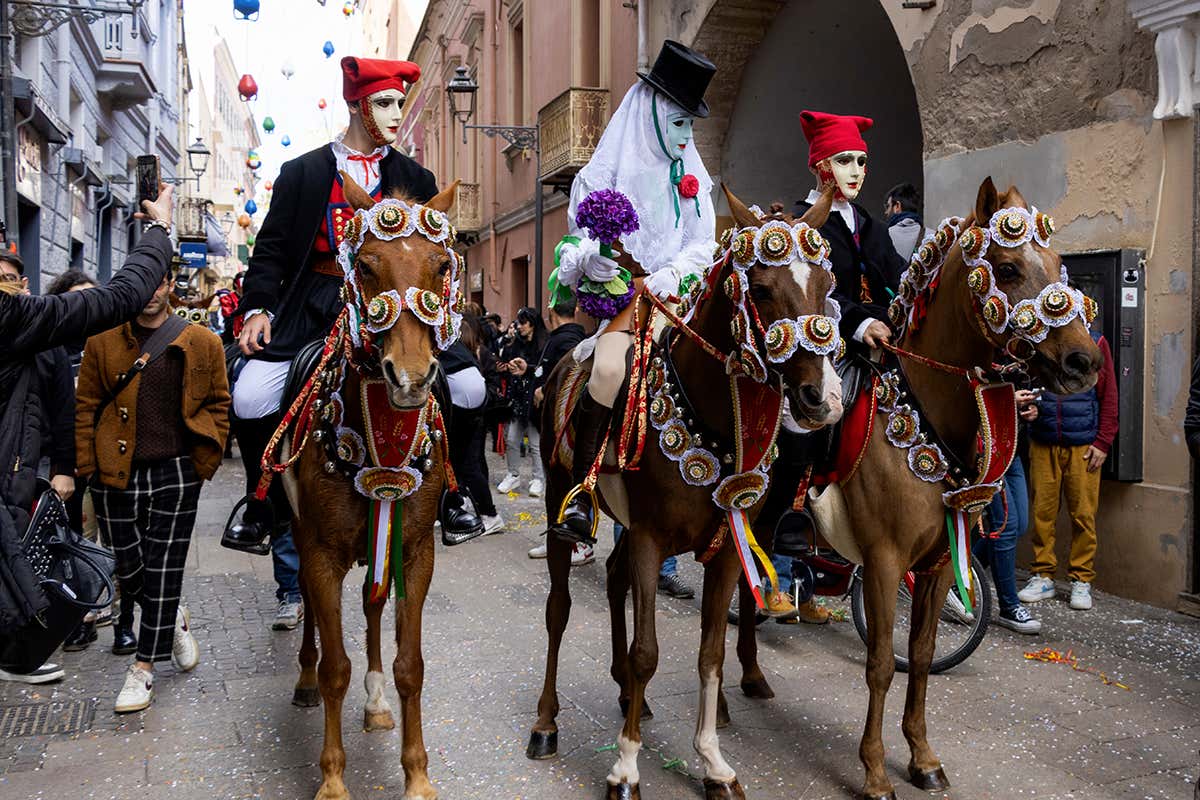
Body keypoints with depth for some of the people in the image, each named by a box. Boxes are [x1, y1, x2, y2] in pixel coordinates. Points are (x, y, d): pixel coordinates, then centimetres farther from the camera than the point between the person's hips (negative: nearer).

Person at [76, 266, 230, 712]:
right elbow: (86, 408, 7)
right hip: (116, 474, 2)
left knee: (163, 570, 2)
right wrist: (88, 470, 0)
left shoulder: (203, 344, 2)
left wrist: (205, 464, -1)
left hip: (175, 474, -2)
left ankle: (143, 668, 13)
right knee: (125, 566, 9)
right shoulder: (101, 343, 4)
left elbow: (219, 404, 6)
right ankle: (174, 620, 37)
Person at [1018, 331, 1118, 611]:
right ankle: (1042, 577, 15)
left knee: (1083, 514, 1)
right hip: (1043, 444, 2)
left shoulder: (1095, 343, 3)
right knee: (1042, 511, 4)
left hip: (1083, 447, -2)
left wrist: (1103, 442, -3)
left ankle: (1081, 581, 12)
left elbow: (1109, 396, 2)